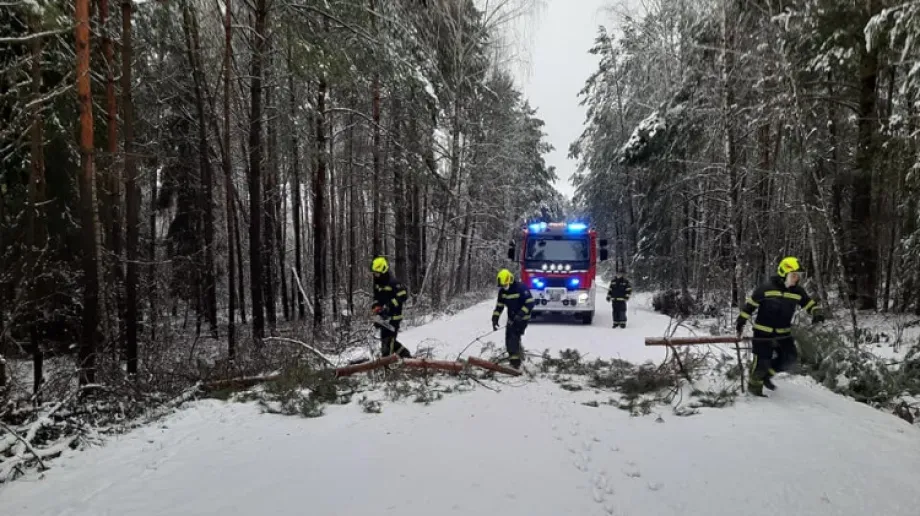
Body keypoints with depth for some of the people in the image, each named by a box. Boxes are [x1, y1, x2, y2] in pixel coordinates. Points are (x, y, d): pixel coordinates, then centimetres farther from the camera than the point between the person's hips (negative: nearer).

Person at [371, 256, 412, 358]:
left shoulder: (393, 282, -16)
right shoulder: (377, 283, 11)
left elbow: (404, 294, -22)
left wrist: (390, 305, -26)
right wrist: (375, 306, 7)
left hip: (393, 316, -9)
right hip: (384, 316, 9)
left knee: (388, 339, -10)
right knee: (390, 340, 14)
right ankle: (407, 356, 26)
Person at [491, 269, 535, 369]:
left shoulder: (521, 288, -21)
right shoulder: (502, 291, 0)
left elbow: (531, 302, -23)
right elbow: (499, 305, 8)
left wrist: (521, 314, -31)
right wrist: (495, 318, -4)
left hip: (522, 318, -7)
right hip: (511, 319, 7)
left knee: (514, 337, -20)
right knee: (509, 341, 7)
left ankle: (515, 363, -21)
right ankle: (518, 355, 31)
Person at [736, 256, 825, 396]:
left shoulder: (798, 291, 0)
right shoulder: (766, 288, -15)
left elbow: (810, 303, 9)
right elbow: (750, 304, -10)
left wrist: (817, 313, -14)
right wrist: (741, 322, -8)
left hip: (783, 333, 6)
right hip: (763, 332, -5)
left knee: (790, 357, -2)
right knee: (762, 361, -3)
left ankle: (767, 374, 20)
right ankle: (755, 385, 20)